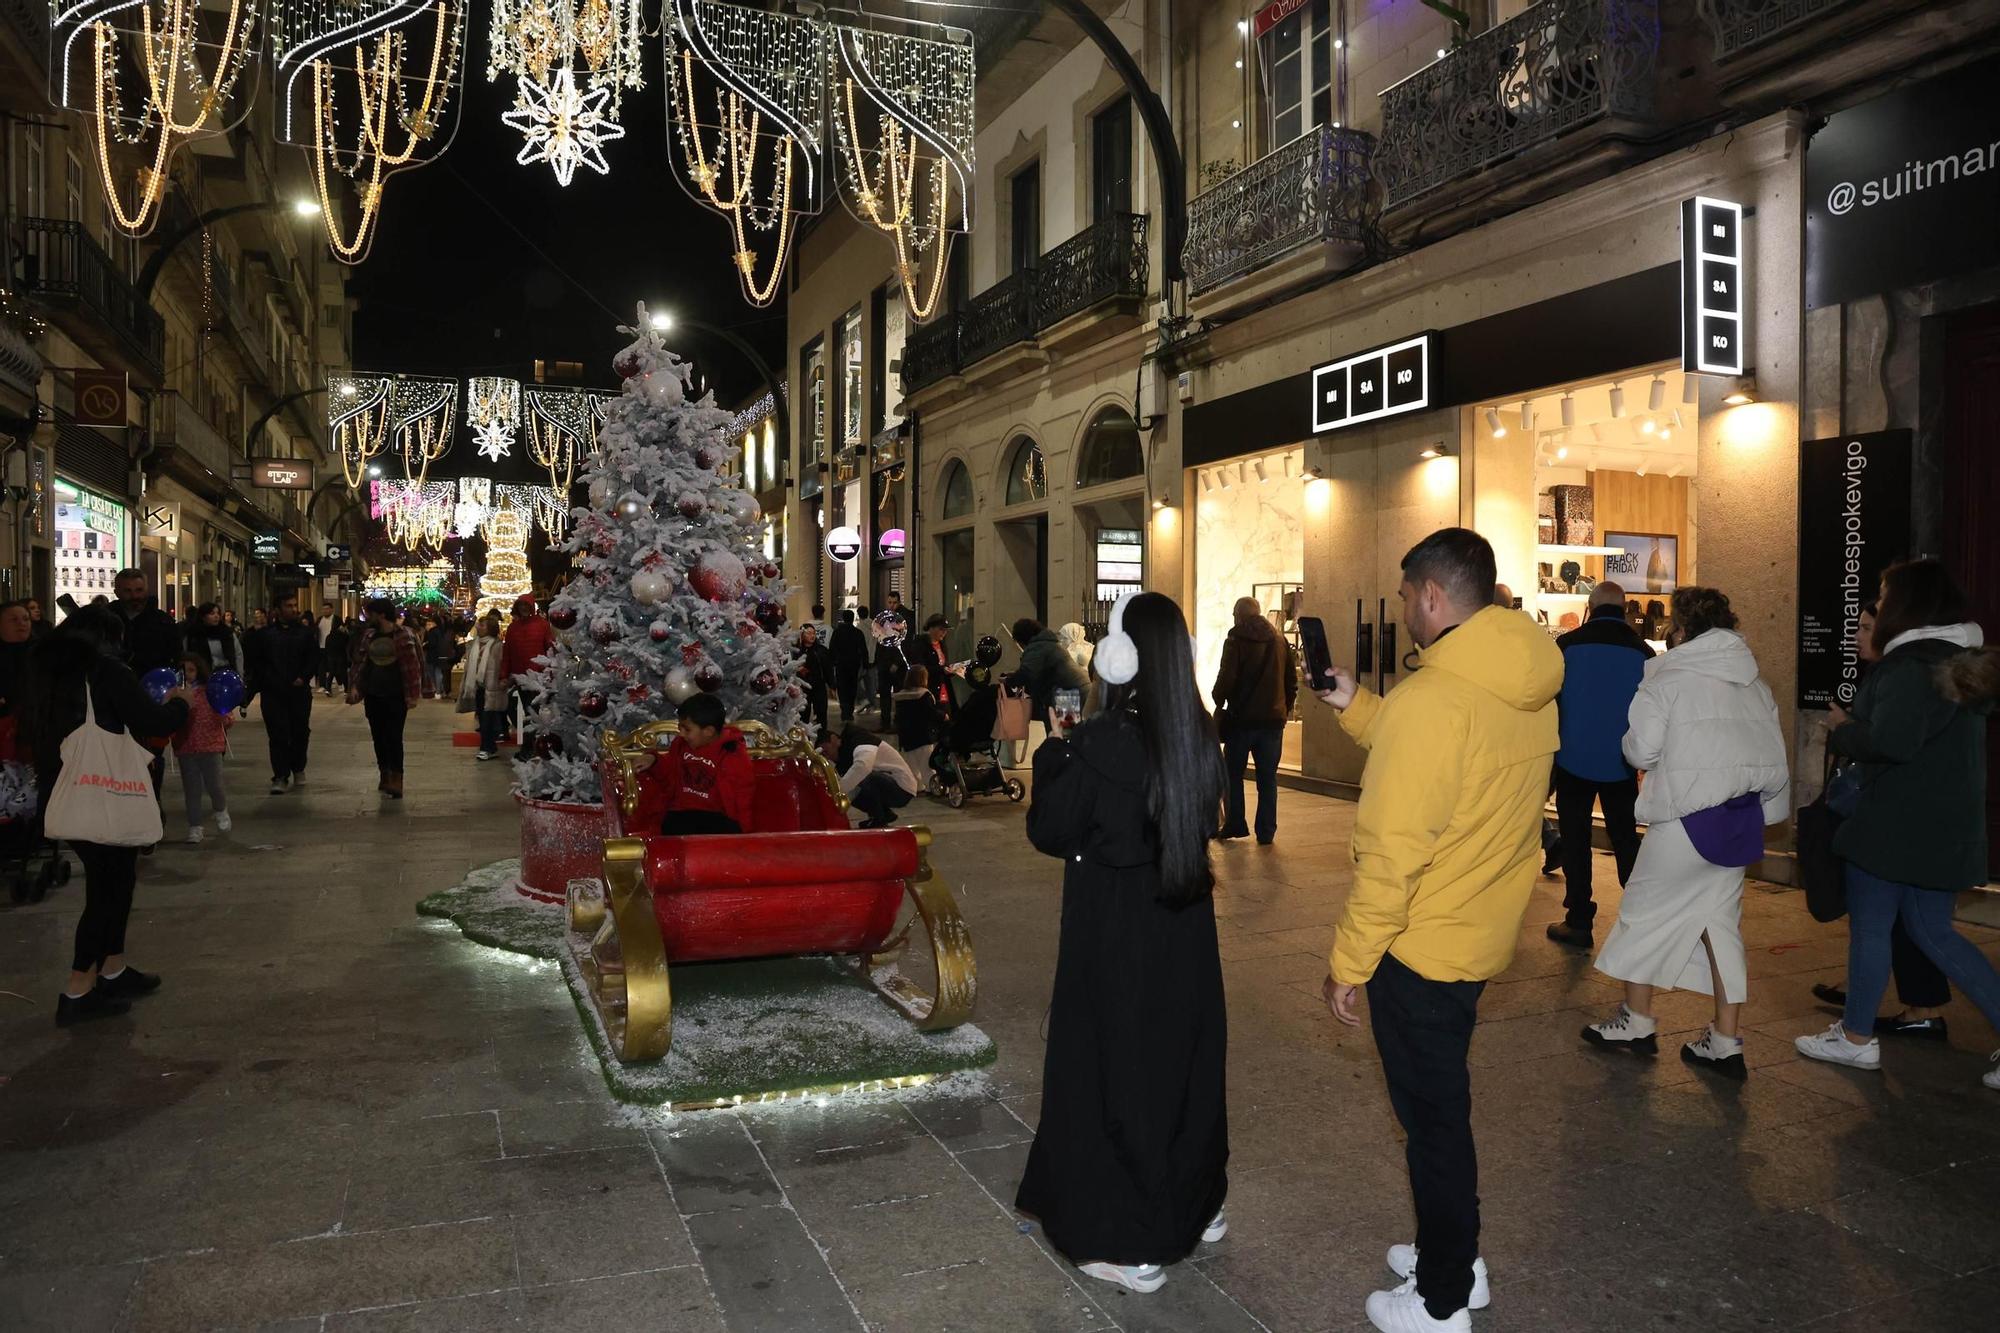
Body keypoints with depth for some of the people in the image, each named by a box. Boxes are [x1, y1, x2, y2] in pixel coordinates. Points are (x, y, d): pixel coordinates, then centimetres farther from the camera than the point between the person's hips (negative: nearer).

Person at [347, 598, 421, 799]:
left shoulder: (403, 636, -9)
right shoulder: (368, 636, 7)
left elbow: (412, 666, -10)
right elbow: (358, 661, 12)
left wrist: (412, 695, -13)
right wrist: (354, 686, 1)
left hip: (395, 697, -5)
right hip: (373, 695, 5)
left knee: (394, 738, -5)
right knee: (378, 737, 10)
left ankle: (396, 782, -2)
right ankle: (385, 776, 22)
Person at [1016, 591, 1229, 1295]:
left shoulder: (1099, 743, -22)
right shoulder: (1201, 738, -4)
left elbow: (1048, 832, -12)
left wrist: (1053, 751, -1)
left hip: (1113, 933, -6)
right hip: (1185, 927, 6)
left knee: (1112, 1061, 7)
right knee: (1182, 1053, 20)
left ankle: (1129, 1243, 18)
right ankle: (1196, 1203, 38)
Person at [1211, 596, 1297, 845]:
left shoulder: (1236, 640, -7)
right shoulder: (1280, 641, 10)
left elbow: (1226, 677, -14)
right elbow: (1292, 680, 11)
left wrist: (1218, 700, 3)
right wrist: (1285, 708, 18)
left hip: (1241, 717, -4)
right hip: (1273, 718, 4)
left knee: (1232, 774, 10)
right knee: (1267, 778, 7)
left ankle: (1234, 824, 9)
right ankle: (1266, 832, 7)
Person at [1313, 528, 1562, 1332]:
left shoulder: (1428, 699, -25)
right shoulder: (1528, 690, 1)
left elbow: (1389, 856, -24)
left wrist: (1347, 964, -14)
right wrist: (1356, 708, 11)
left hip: (1422, 948, -8)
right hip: (1482, 936, 8)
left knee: (1432, 1118, 8)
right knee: (1441, 1105, 24)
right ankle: (1452, 1258, 41)